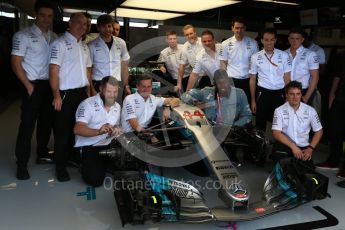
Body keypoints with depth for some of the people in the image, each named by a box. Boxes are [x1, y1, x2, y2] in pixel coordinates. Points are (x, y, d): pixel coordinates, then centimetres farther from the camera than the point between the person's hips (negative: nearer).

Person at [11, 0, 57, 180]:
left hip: (50, 85, 6)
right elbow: (16, 64, -8)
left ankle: (42, 154, 28)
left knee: (46, 121, 13)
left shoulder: (54, 37, 9)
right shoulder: (23, 36, -6)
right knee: (27, 124, -2)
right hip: (34, 86, -5)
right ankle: (22, 164, 6)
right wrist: (29, 86, -11)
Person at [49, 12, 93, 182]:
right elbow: (53, 70, -14)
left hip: (82, 93, 7)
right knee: (63, 130, 1)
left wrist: (89, 91, 14)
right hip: (66, 94, -7)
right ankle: (60, 166, 11)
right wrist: (57, 96, -19)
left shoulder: (84, 46, 15)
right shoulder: (60, 43, -9)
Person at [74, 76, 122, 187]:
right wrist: (98, 131, -42)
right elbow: (77, 129, -25)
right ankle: (88, 165, 14)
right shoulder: (88, 104, -14)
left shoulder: (117, 106, 10)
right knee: (95, 179, -20)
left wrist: (116, 129, -8)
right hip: (89, 146, -6)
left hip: (108, 144, 6)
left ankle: (105, 163, 17)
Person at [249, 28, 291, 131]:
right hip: (263, 94, 0)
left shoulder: (284, 55, -1)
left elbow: (287, 78, 2)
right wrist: (253, 100, 3)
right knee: (260, 124, 9)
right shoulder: (255, 57, -1)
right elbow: (252, 79, 4)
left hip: (279, 94, 0)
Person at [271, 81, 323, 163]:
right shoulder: (279, 111, -4)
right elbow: (276, 133, -11)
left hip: (303, 147, 2)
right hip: (285, 145, -2)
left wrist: (310, 148, -4)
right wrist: (293, 146, -20)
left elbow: (318, 131, 10)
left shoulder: (310, 110, 2)